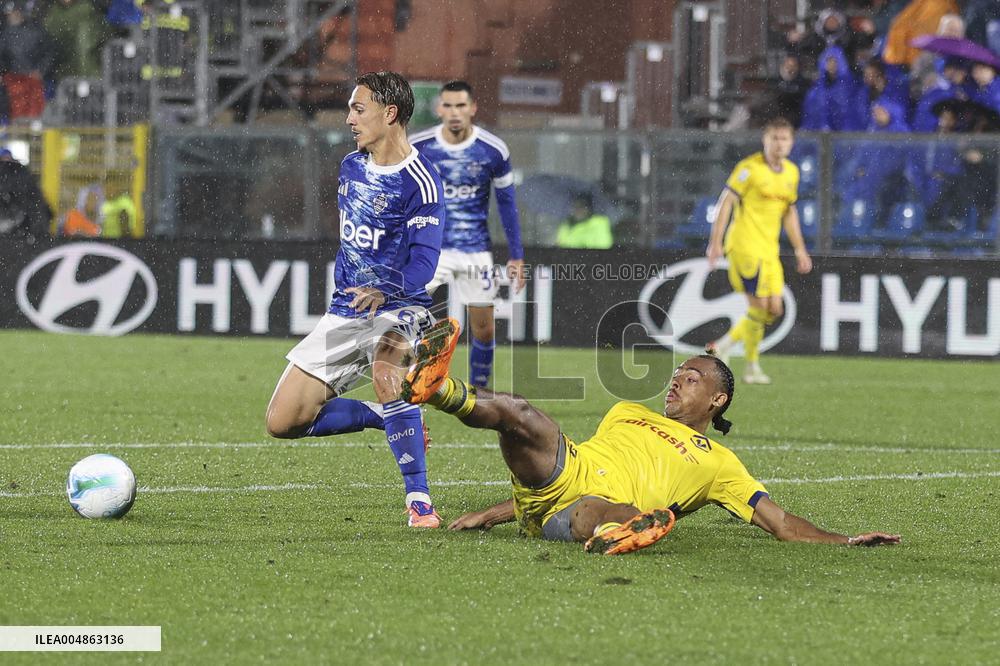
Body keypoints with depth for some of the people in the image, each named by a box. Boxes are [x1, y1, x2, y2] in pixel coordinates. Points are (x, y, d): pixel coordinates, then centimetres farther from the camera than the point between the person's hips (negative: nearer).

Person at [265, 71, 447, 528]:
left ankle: (420, 501, -31)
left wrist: (384, 292, -40)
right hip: (345, 311, 7)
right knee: (282, 422, -2)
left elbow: (423, 262, -23)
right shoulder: (351, 167, 10)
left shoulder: (419, 180, -13)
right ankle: (387, 418, 18)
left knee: (386, 373, -41)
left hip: (398, 307, -7)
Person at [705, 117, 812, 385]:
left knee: (773, 310, 2)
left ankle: (722, 346, 15)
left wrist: (800, 250, 19)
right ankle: (752, 367, 1)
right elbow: (725, 202, -10)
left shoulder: (791, 172, 12)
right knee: (761, 305, -12)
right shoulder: (750, 168, -10)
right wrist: (716, 242, -16)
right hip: (746, 245, -8)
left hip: (769, 250, 8)